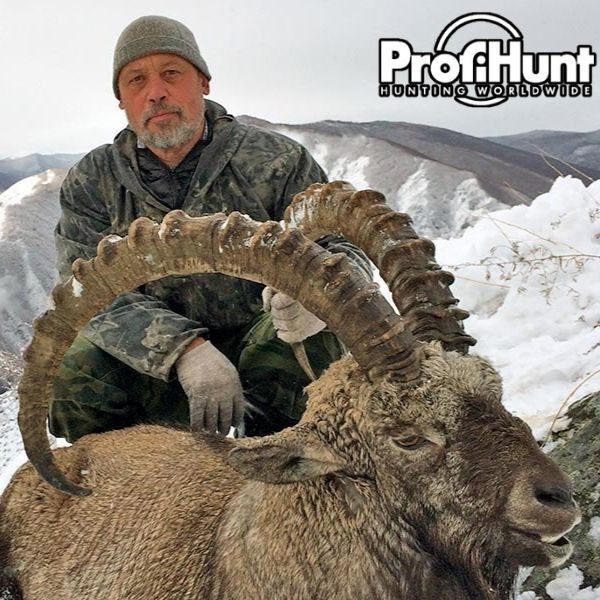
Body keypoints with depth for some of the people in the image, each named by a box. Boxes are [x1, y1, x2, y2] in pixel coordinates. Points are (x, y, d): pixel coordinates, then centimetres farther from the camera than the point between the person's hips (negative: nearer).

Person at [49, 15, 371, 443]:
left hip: (269, 359, 0)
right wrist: (186, 350, -31)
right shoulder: (90, 184, 1)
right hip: (158, 371, 1)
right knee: (72, 374, -28)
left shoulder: (278, 162, -3)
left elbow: (346, 245, -5)